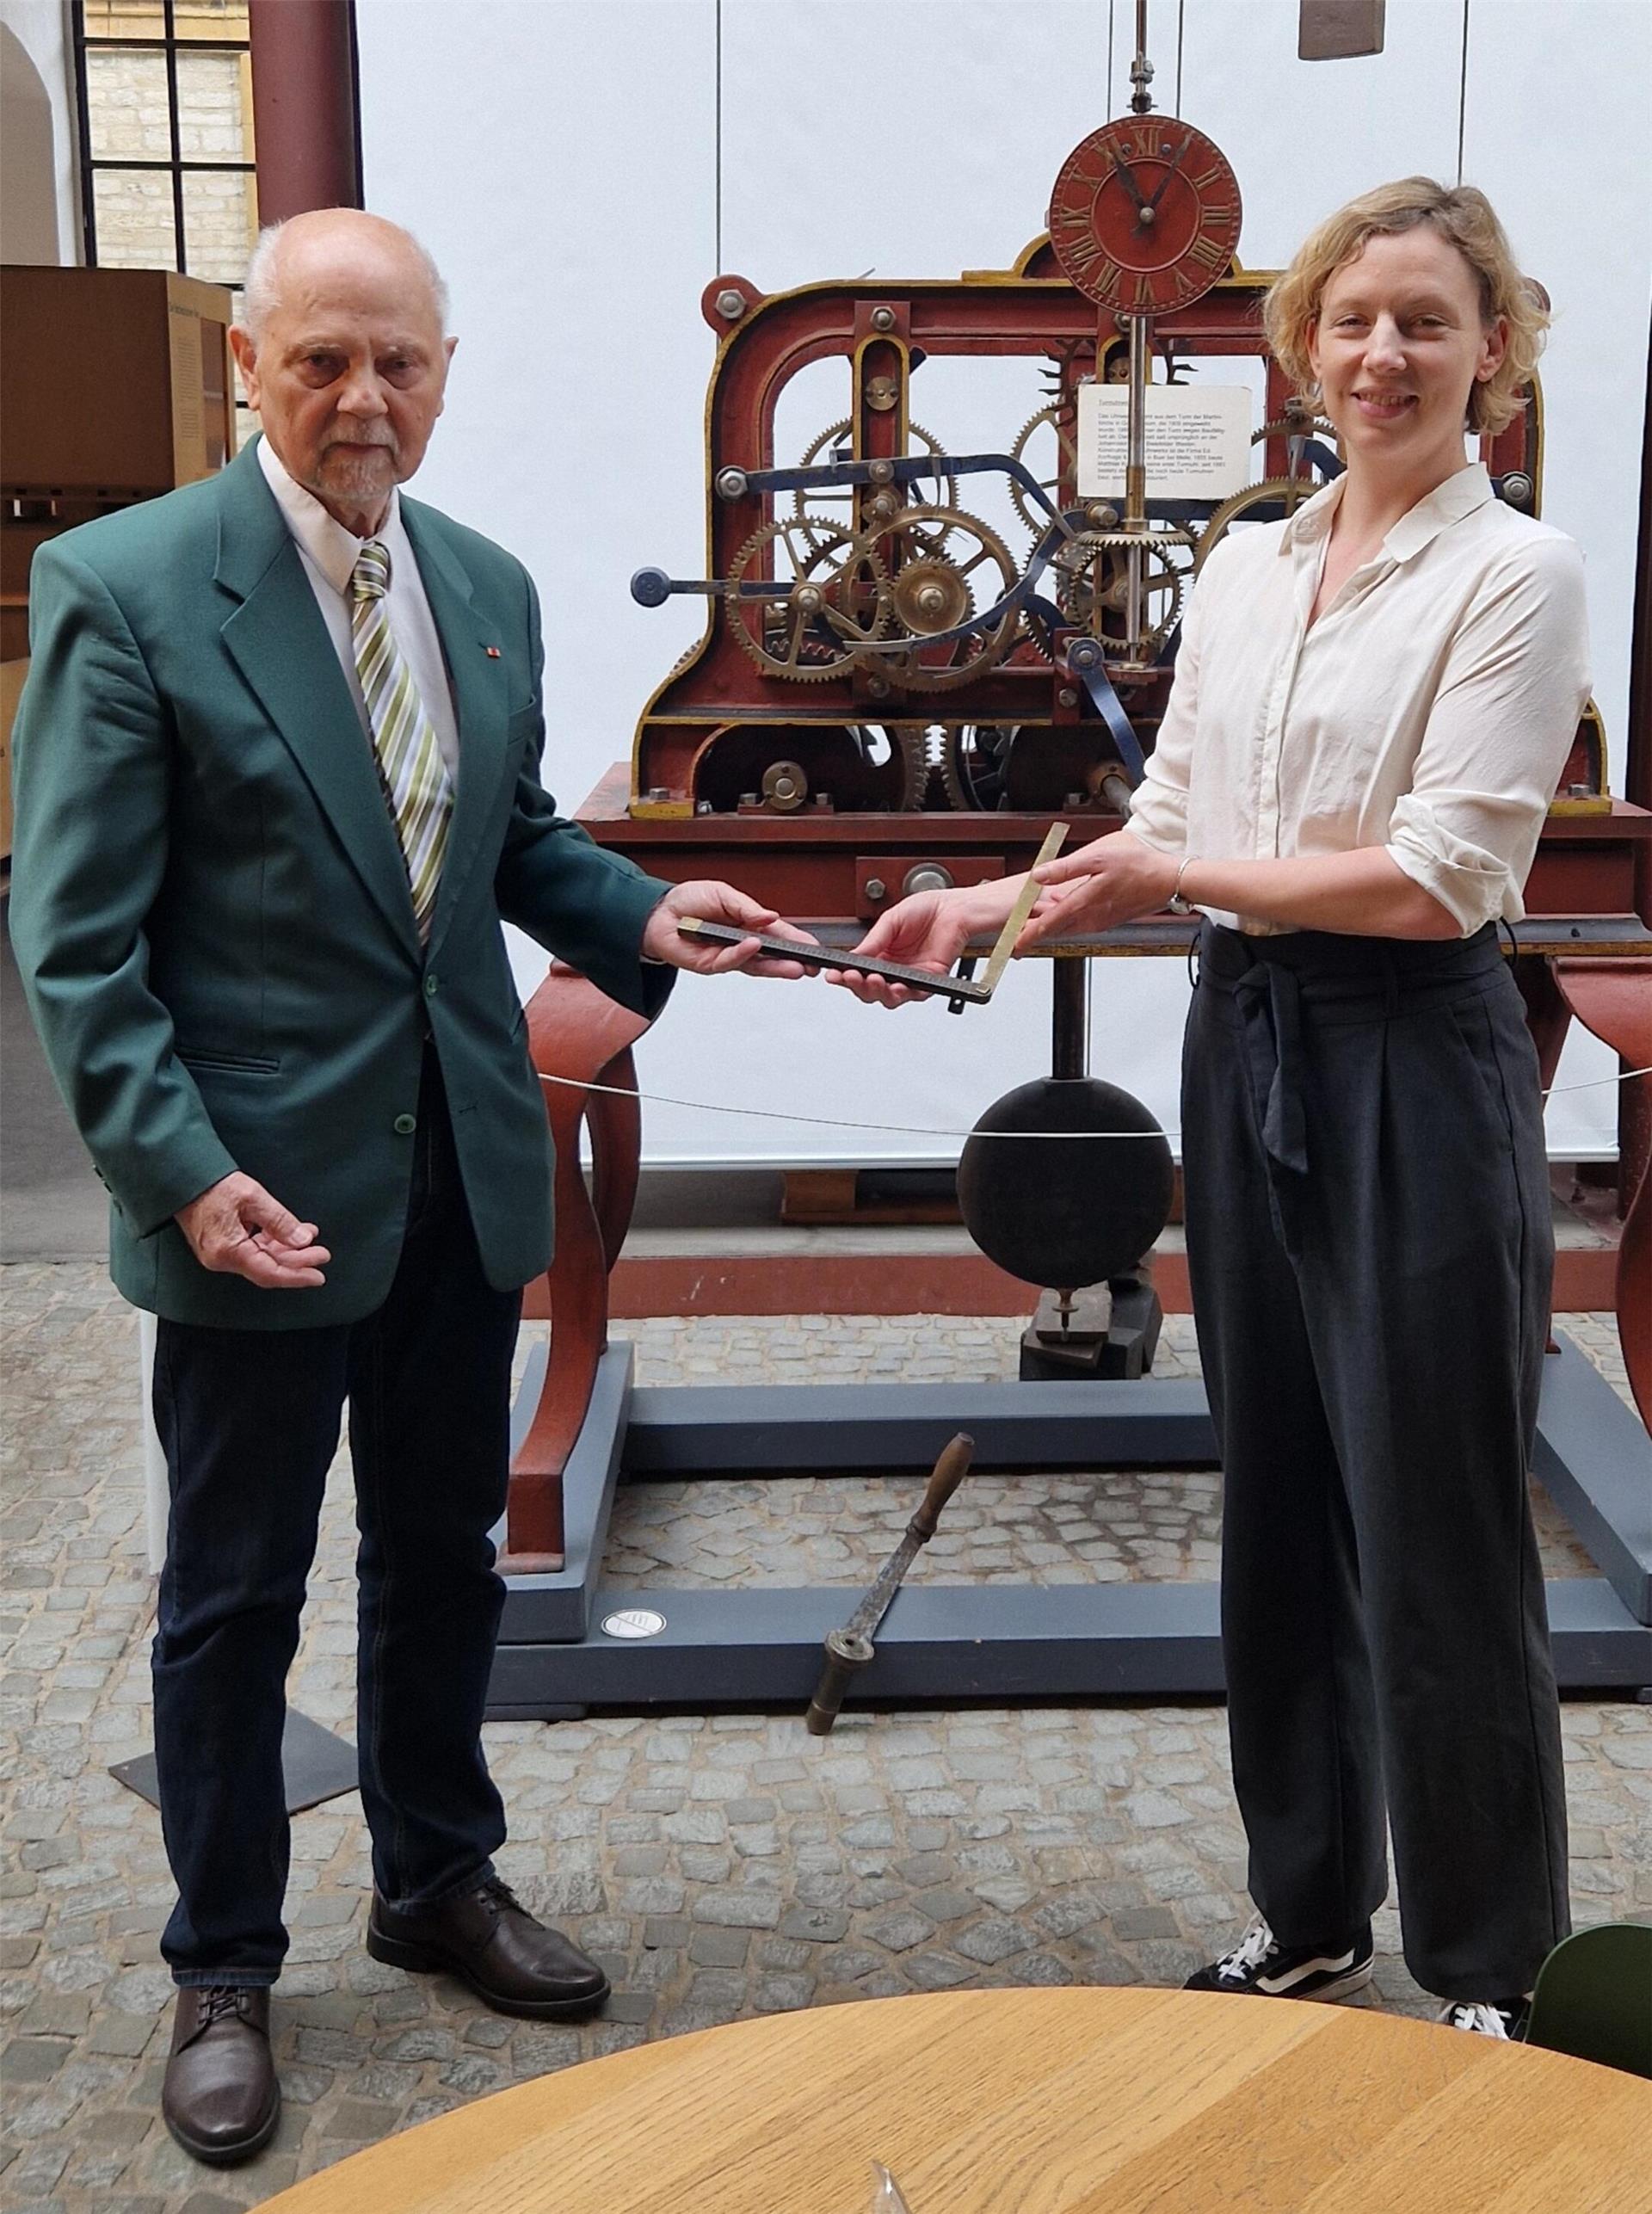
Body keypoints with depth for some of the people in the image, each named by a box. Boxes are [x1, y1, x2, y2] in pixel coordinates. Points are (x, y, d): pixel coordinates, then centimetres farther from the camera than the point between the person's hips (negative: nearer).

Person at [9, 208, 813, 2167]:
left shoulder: (487, 586, 5)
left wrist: (638, 916, -1)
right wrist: (185, 1170, -22)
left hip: (463, 1174, 6)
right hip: (263, 1183, -5)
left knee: (442, 1551, 19)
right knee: (236, 1590, 10)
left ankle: (436, 1881, 41)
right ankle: (221, 1971, 29)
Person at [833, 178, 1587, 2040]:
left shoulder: (1514, 573, -9)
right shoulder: (1243, 572, 11)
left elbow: (1442, 876, -17)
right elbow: (1167, 830, 12)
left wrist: (1176, 874, -10)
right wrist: (983, 906, -1)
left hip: (1415, 1070, -6)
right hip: (1247, 1052, 7)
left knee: (1433, 1535, 2)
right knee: (1275, 1506, 15)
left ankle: (1491, 1975, 21)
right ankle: (1307, 1911, 33)